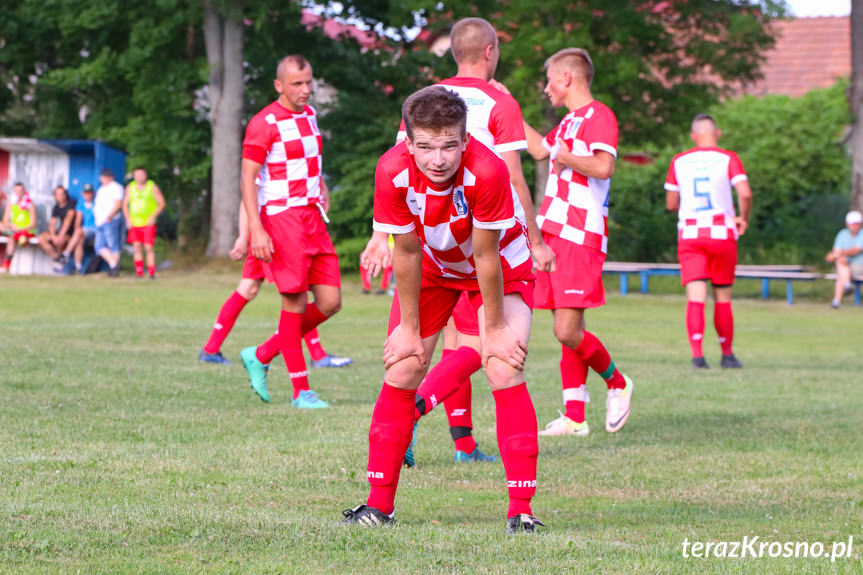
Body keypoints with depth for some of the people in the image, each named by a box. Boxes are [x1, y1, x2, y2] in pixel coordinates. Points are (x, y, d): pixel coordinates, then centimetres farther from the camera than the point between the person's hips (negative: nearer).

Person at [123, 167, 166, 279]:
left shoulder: (152, 187, -3)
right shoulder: (130, 187, 6)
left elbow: (162, 203, -2)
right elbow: (125, 204, 12)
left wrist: (153, 216, -13)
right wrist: (128, 219, -1)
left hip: (148, 223, -3)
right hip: (134, 223, 3)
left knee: (148, 248, -8)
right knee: (136, 247, -3)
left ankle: (151, 273, -3)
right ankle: (139, 273, 2)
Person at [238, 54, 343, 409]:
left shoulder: (309, 115, 15)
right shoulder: (264, 123, -10)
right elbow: (248, 177, -13)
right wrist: (256, 229, -20)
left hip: (313, 218, 8)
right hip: (281, 217, -8)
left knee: (330, 302, 3)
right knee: (295, 304, -6)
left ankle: (261, 356, 17)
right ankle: (301, 391, 1)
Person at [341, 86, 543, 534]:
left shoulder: (487, 171, -38)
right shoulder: (393, 172, -30)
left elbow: (486, 255, -28)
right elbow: (406, 252, -17)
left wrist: (495, 329, -18)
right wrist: (409, 327, -9)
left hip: (502, 266, -3)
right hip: (431, 267, 3)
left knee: (505, 372, -17)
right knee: (400, 372, -2)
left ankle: (521, 509, -14)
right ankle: (379, 503, 9)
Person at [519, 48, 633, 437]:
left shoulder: (598, 116, -8)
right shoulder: (570, 122, 20)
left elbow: (603, 167, -24)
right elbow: (540, 149, 38)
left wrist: (566, 158, -11)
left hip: (580, 238, -9)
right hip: (554, 233, 9)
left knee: (567, 331, -13)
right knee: (567, 332, 6)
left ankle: (617, 384, 10)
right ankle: (575, 417, 8)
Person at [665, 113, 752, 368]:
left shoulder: (679, 162, 6)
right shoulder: (728, 159, -1)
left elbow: (671, 204, 10)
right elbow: (745, 194, -14)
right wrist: (744, 218, 4)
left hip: (690, 234, 1)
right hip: (722, 233, -1)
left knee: (695, 297, -7)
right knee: (723, 298, 13)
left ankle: (697, 354, -23)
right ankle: (727, 354, 21)